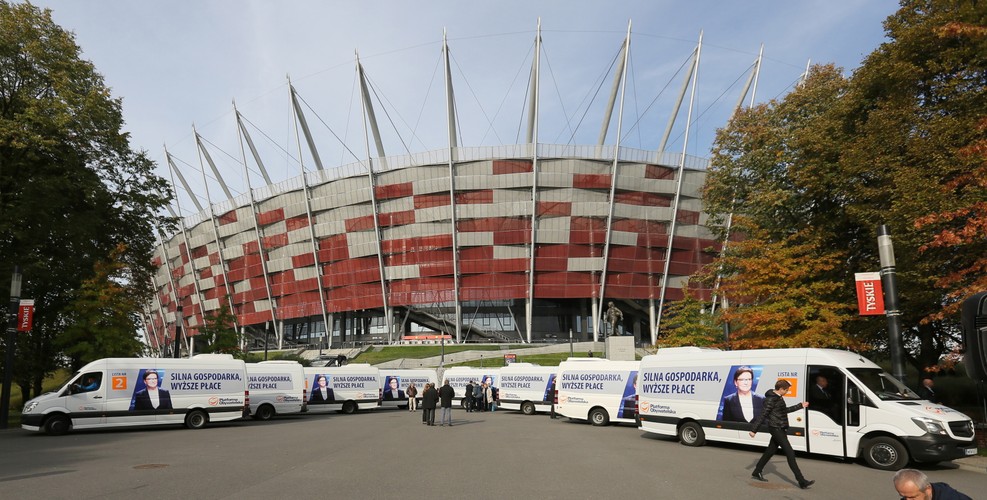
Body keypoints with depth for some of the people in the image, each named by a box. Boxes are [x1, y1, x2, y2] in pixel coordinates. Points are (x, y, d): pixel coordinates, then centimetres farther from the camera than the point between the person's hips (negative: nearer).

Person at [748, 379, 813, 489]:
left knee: (770, 451, 15)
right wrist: (754, 430, -17)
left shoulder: (779, 398, 12)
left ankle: (756, 473, 25)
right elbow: (763, 415, -19)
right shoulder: (771, 399, -18)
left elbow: (784, 410, 28)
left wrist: (800, 406, 31)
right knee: (790, 453, -9)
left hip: (779, 429, 10)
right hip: (776, 428, -10)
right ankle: (802, 481, -8)